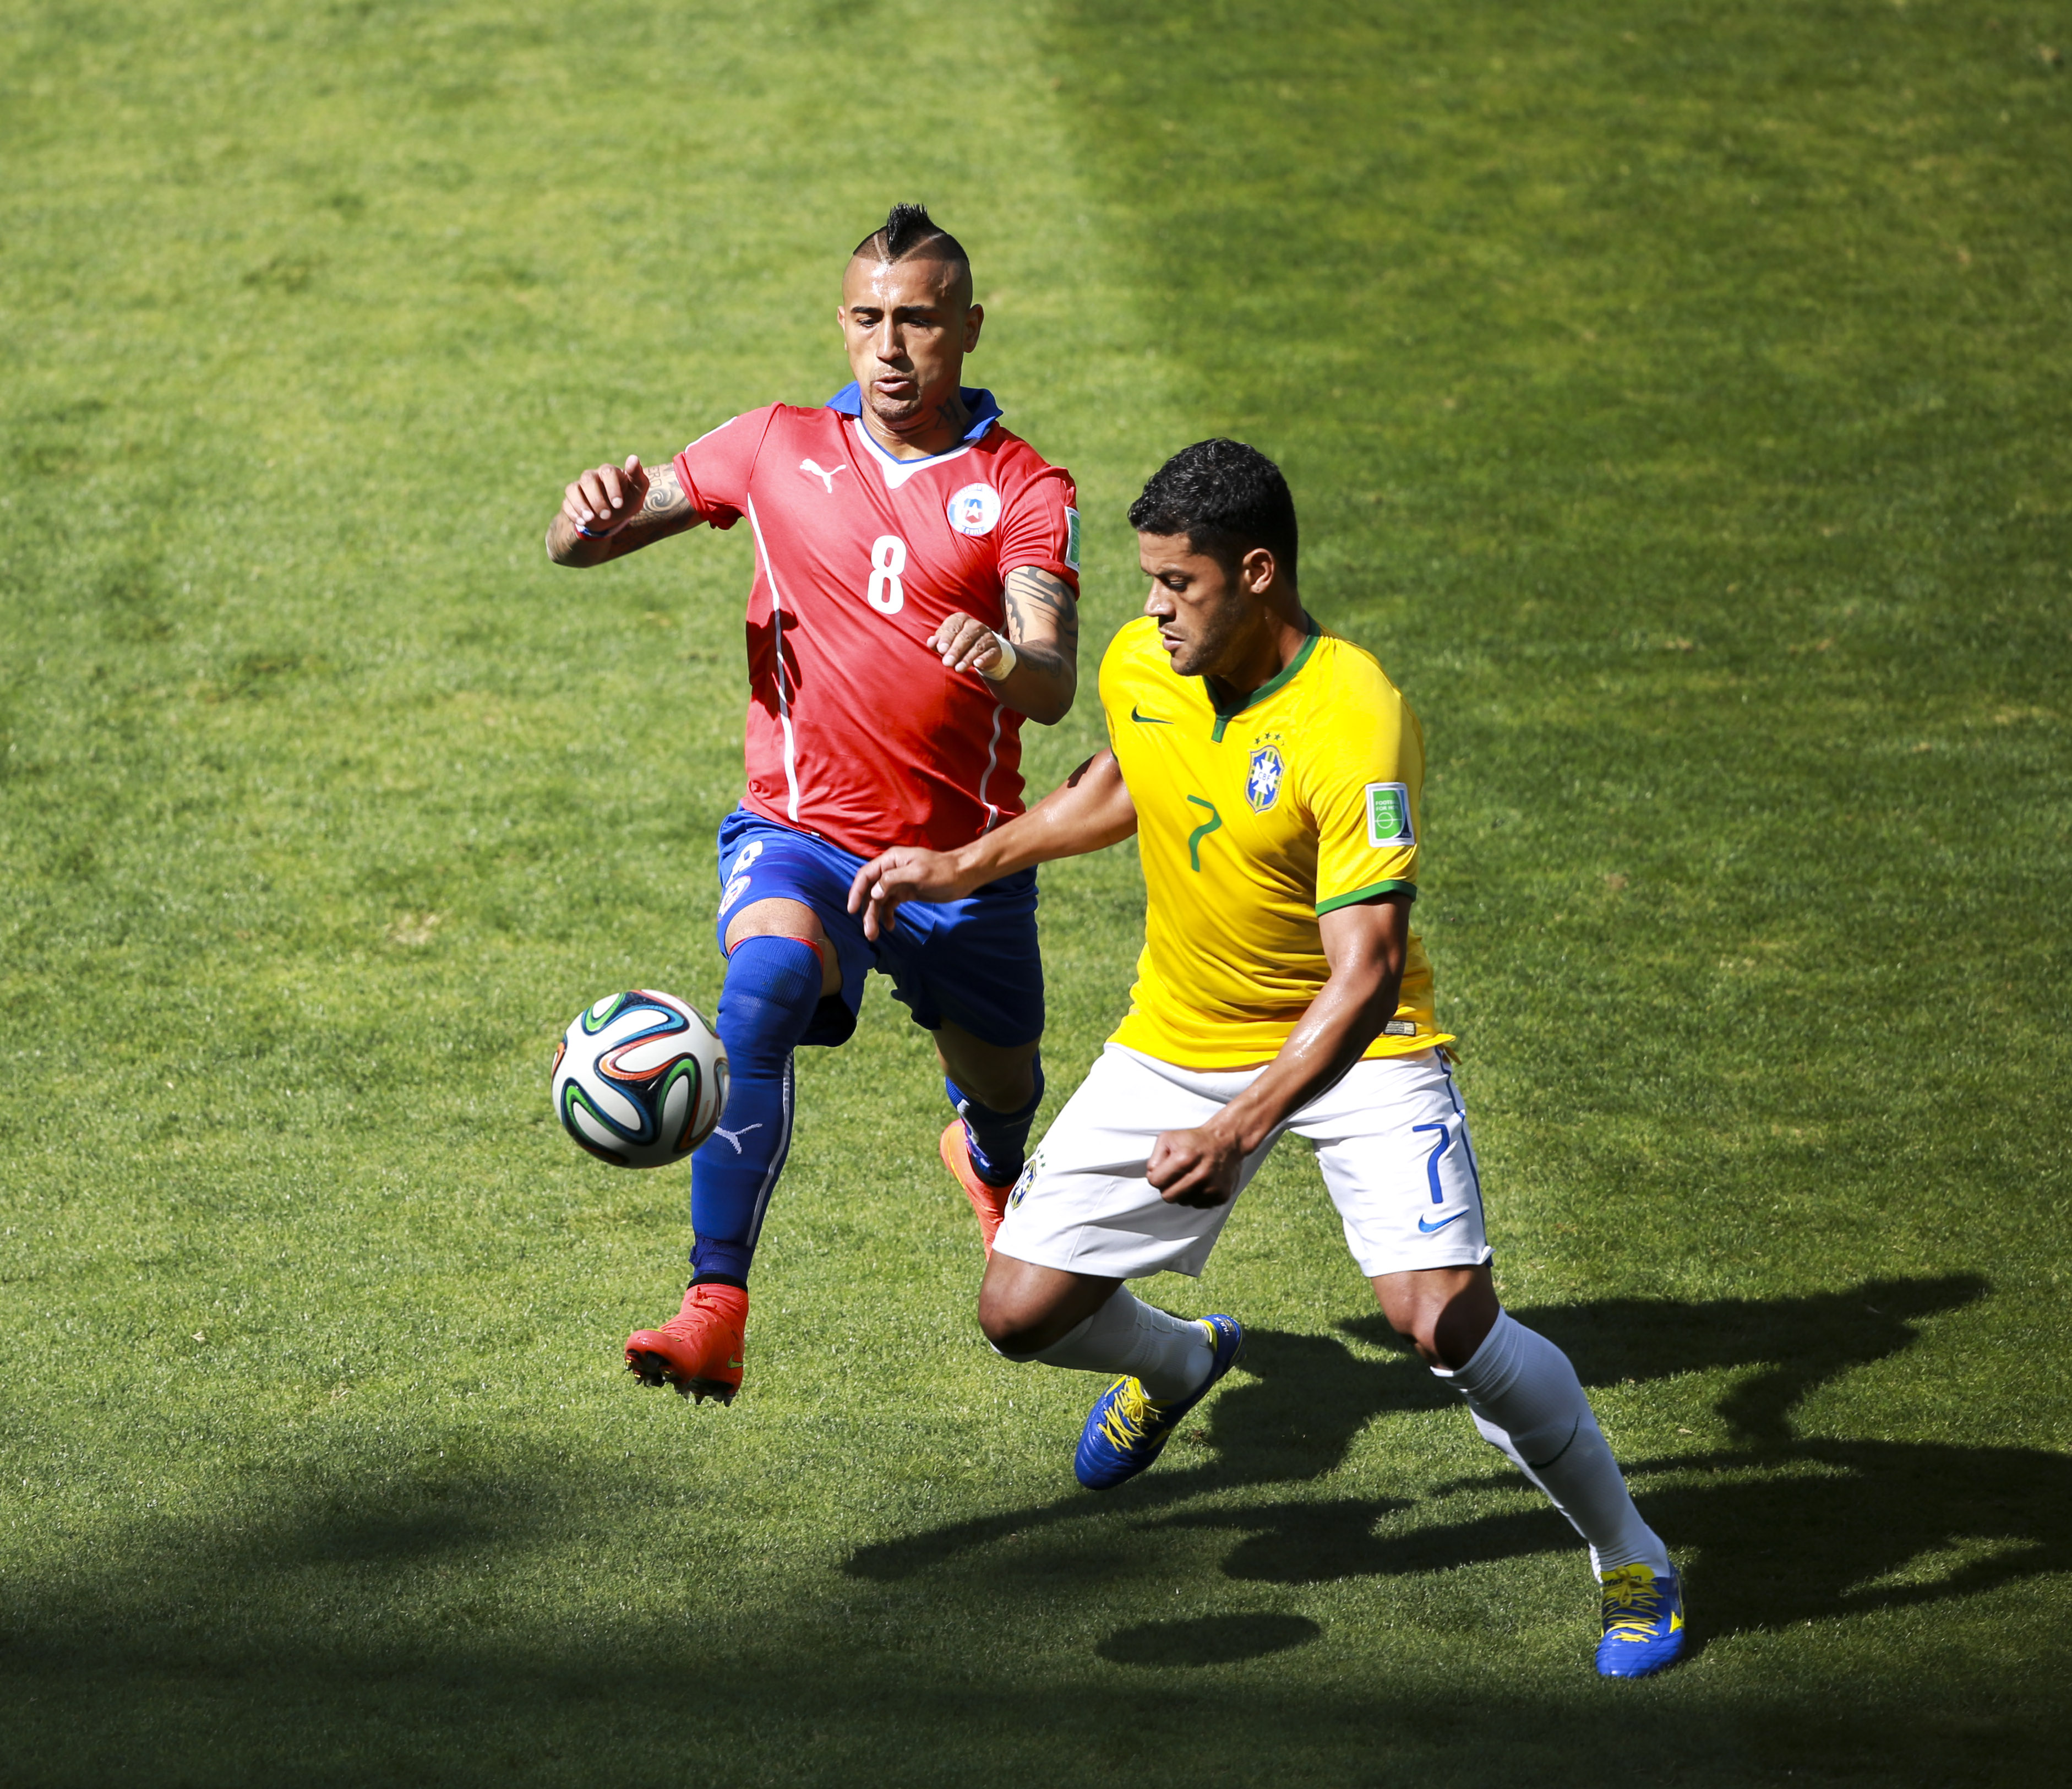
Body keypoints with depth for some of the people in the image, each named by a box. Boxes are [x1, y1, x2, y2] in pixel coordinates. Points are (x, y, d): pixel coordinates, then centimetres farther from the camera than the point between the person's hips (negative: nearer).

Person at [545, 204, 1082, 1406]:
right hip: (800, 834, -1)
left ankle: (993, 1166, 62)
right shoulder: (779, 448, 2)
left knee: (1002, 1089, 21)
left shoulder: (1024, 489, -4)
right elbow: (583, 543, 6)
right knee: (764, 987, -33)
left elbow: (1055, 686, -18)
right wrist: (594, 516, -19)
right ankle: (716, 1314, -41)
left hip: (964, 856, 1)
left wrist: (1008, 661, -43)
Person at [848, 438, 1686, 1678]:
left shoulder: (1355, 728, -29)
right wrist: (964, 867, 13)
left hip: (1354, 1050, -6)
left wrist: (1239, 1130, -43)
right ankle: (1181, 1363, 39)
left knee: (1446, 1320, -24)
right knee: (1021, 1315, 1)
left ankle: (1631, 1560, 0)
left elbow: (1365, 975, -33)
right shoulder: (1141, 666, -8)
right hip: (1179, 1039, 6)